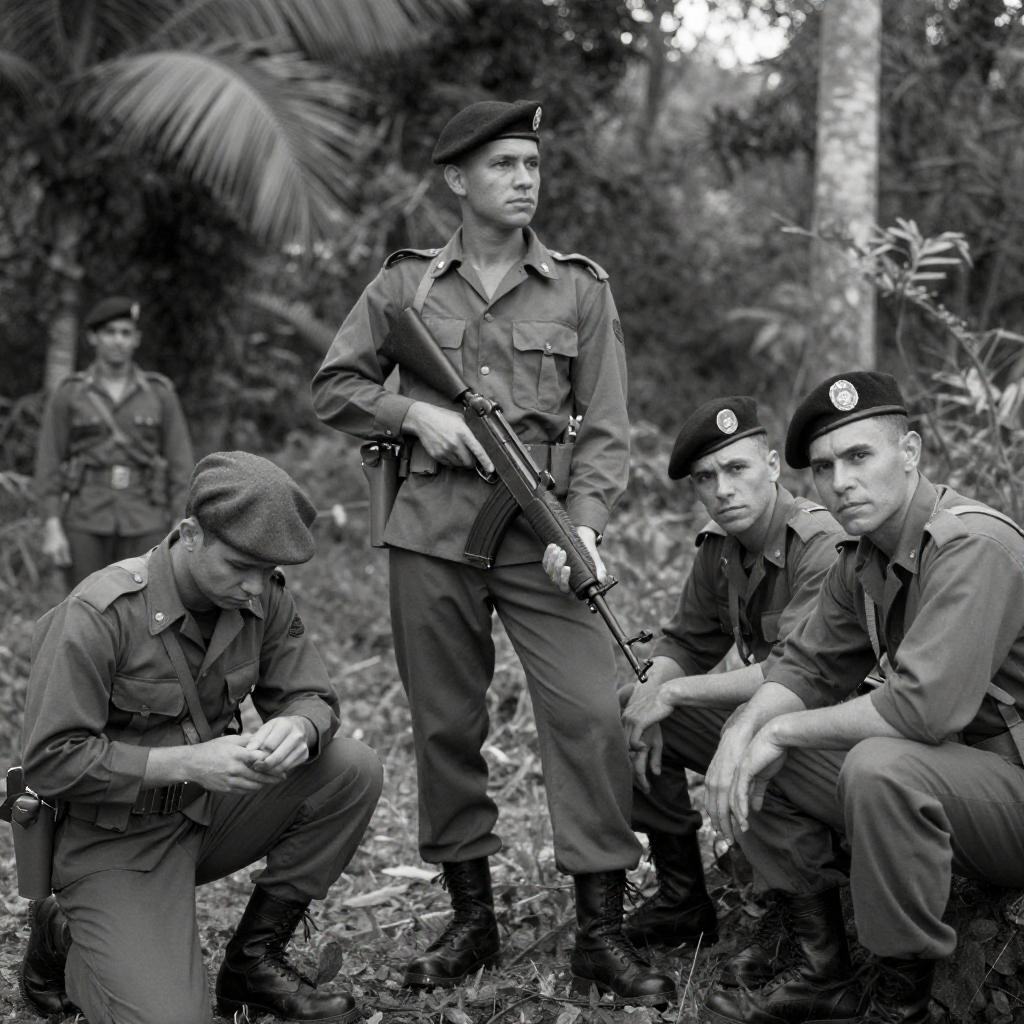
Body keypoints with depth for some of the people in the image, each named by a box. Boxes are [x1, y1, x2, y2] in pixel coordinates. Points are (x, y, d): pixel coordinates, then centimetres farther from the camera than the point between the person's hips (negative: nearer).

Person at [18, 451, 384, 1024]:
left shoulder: (263, 598, -6)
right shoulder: (97, 615, -23)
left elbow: (311, 696, 2)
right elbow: (51, 760, -22)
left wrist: (298, 728, -24)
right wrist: (187, 763, -30)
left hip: (209, 814, 6)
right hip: (115, 841, -6)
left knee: (354, 770, -14)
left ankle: (254, 960, 0)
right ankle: (63, 940, 13)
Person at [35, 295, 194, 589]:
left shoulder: (160, 393, 4)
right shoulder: (67, 394, 2)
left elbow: (180, 463, 3)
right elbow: (48, 464, 0)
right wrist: (52, 529, -9)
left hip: (143, 522, 1)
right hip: (86, 520, -1)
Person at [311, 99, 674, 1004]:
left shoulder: (580, 289, 7)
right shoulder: (405, 285, 9)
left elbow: (605, 427, 2)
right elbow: (333, 388, 13)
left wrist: (584, 522, -13)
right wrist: (414, 412, -5)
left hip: (542, 530, -1)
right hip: (432, 531, 1)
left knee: (590, 714, -11)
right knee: (445, 724, 7)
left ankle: (601, 931, -1)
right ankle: (472, 918, 21)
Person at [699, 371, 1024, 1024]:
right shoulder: (862, 560, 6)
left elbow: (924, 706, -33)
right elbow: (809, 664, 10)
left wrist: (784, 731, -21)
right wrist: (748, 730, -12)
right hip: (945, 768, 9)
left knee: (881, 766, -35)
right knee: (755, 754, 3)